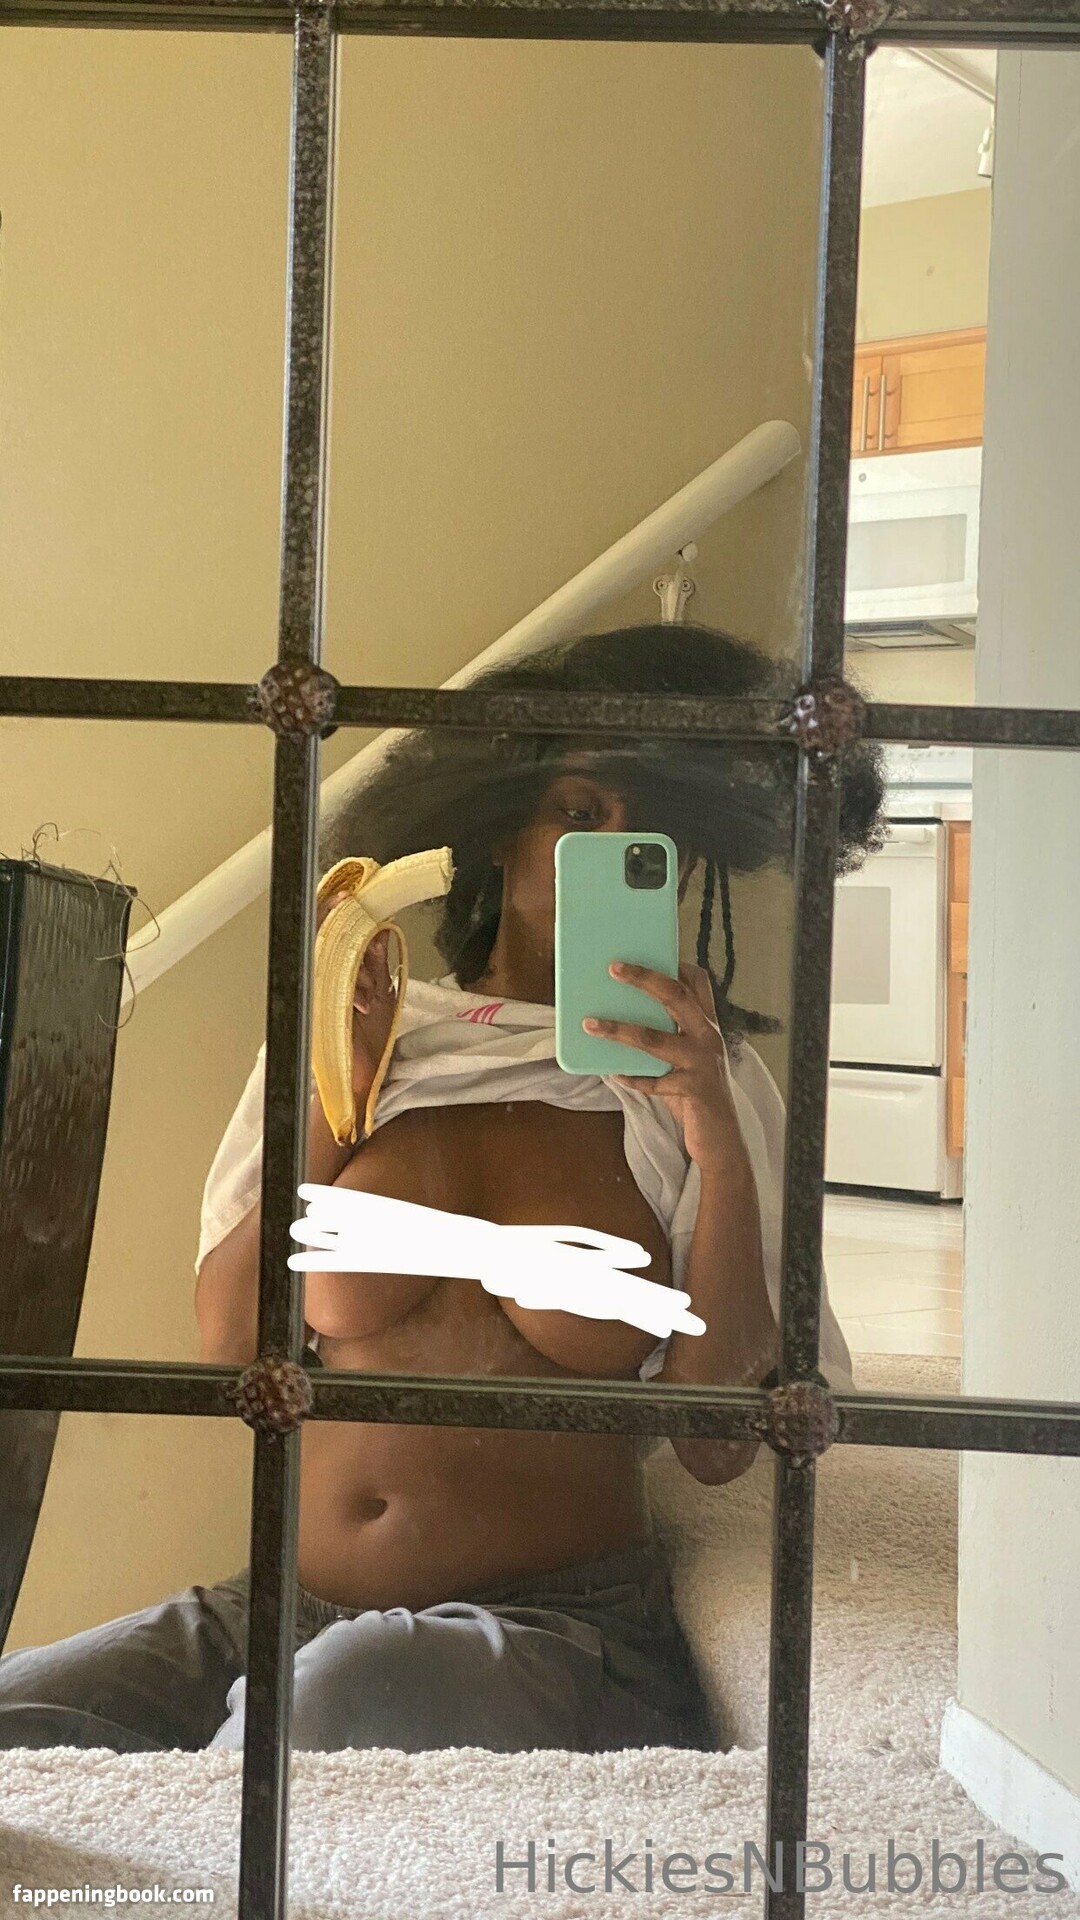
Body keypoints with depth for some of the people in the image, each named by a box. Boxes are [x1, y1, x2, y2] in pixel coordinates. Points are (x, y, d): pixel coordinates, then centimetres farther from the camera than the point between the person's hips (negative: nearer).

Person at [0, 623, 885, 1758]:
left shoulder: (699, 1087, 5)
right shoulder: (344, 1045, 10)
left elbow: (716, 1443, -4)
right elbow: (226, 1349, 2)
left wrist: (716, 1144, -13)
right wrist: (341, 1101, -5)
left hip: (564, 1623, -1)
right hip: (290, 1610, 2)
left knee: (361, 1684, -35)